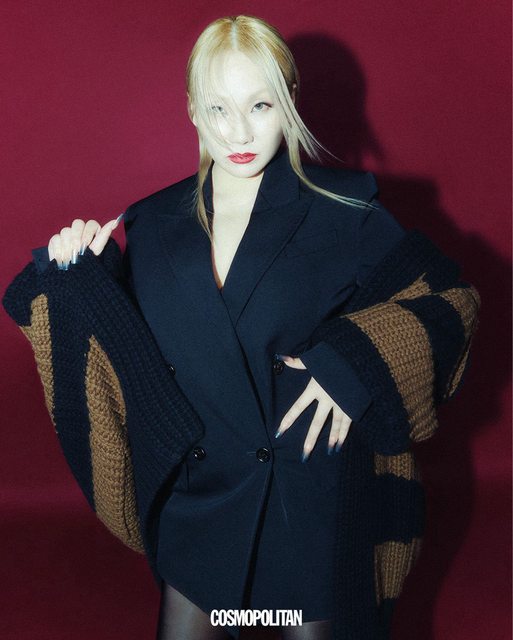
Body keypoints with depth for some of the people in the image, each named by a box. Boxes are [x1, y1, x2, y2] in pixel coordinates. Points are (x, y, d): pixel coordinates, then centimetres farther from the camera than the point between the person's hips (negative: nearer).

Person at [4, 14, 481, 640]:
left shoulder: (342, 209, -8)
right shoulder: (152, 225, 1)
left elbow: (443, 298, -3)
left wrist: (352, 364, -16)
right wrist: (83, 271, -8)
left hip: (313, 498, -2)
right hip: (198, 498, 3)